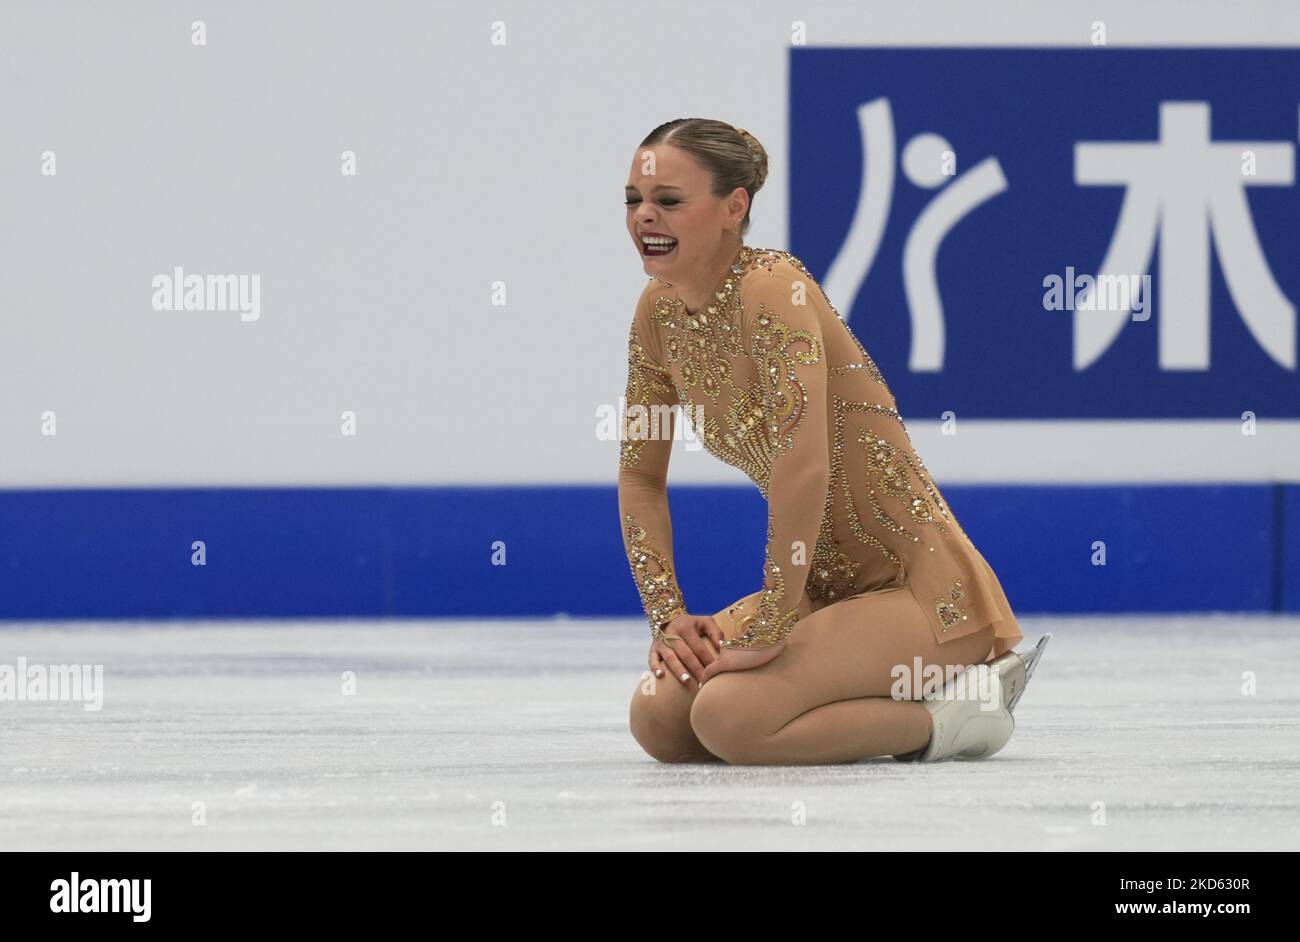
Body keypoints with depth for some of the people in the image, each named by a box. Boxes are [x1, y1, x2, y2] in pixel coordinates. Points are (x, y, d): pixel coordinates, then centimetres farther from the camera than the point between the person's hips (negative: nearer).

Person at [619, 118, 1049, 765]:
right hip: (829, 585, 9)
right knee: (658, 719, -9)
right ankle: (876, 691, 9)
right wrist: (667, 615, -1)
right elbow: (641, 476, 12)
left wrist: (766, 631, -28)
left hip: (921, 587, -9)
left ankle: (944, 716, -5)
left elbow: (803, 464, -31)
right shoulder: (660, 311, 5)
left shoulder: (772, 289, -20)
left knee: (728, 720, -27)